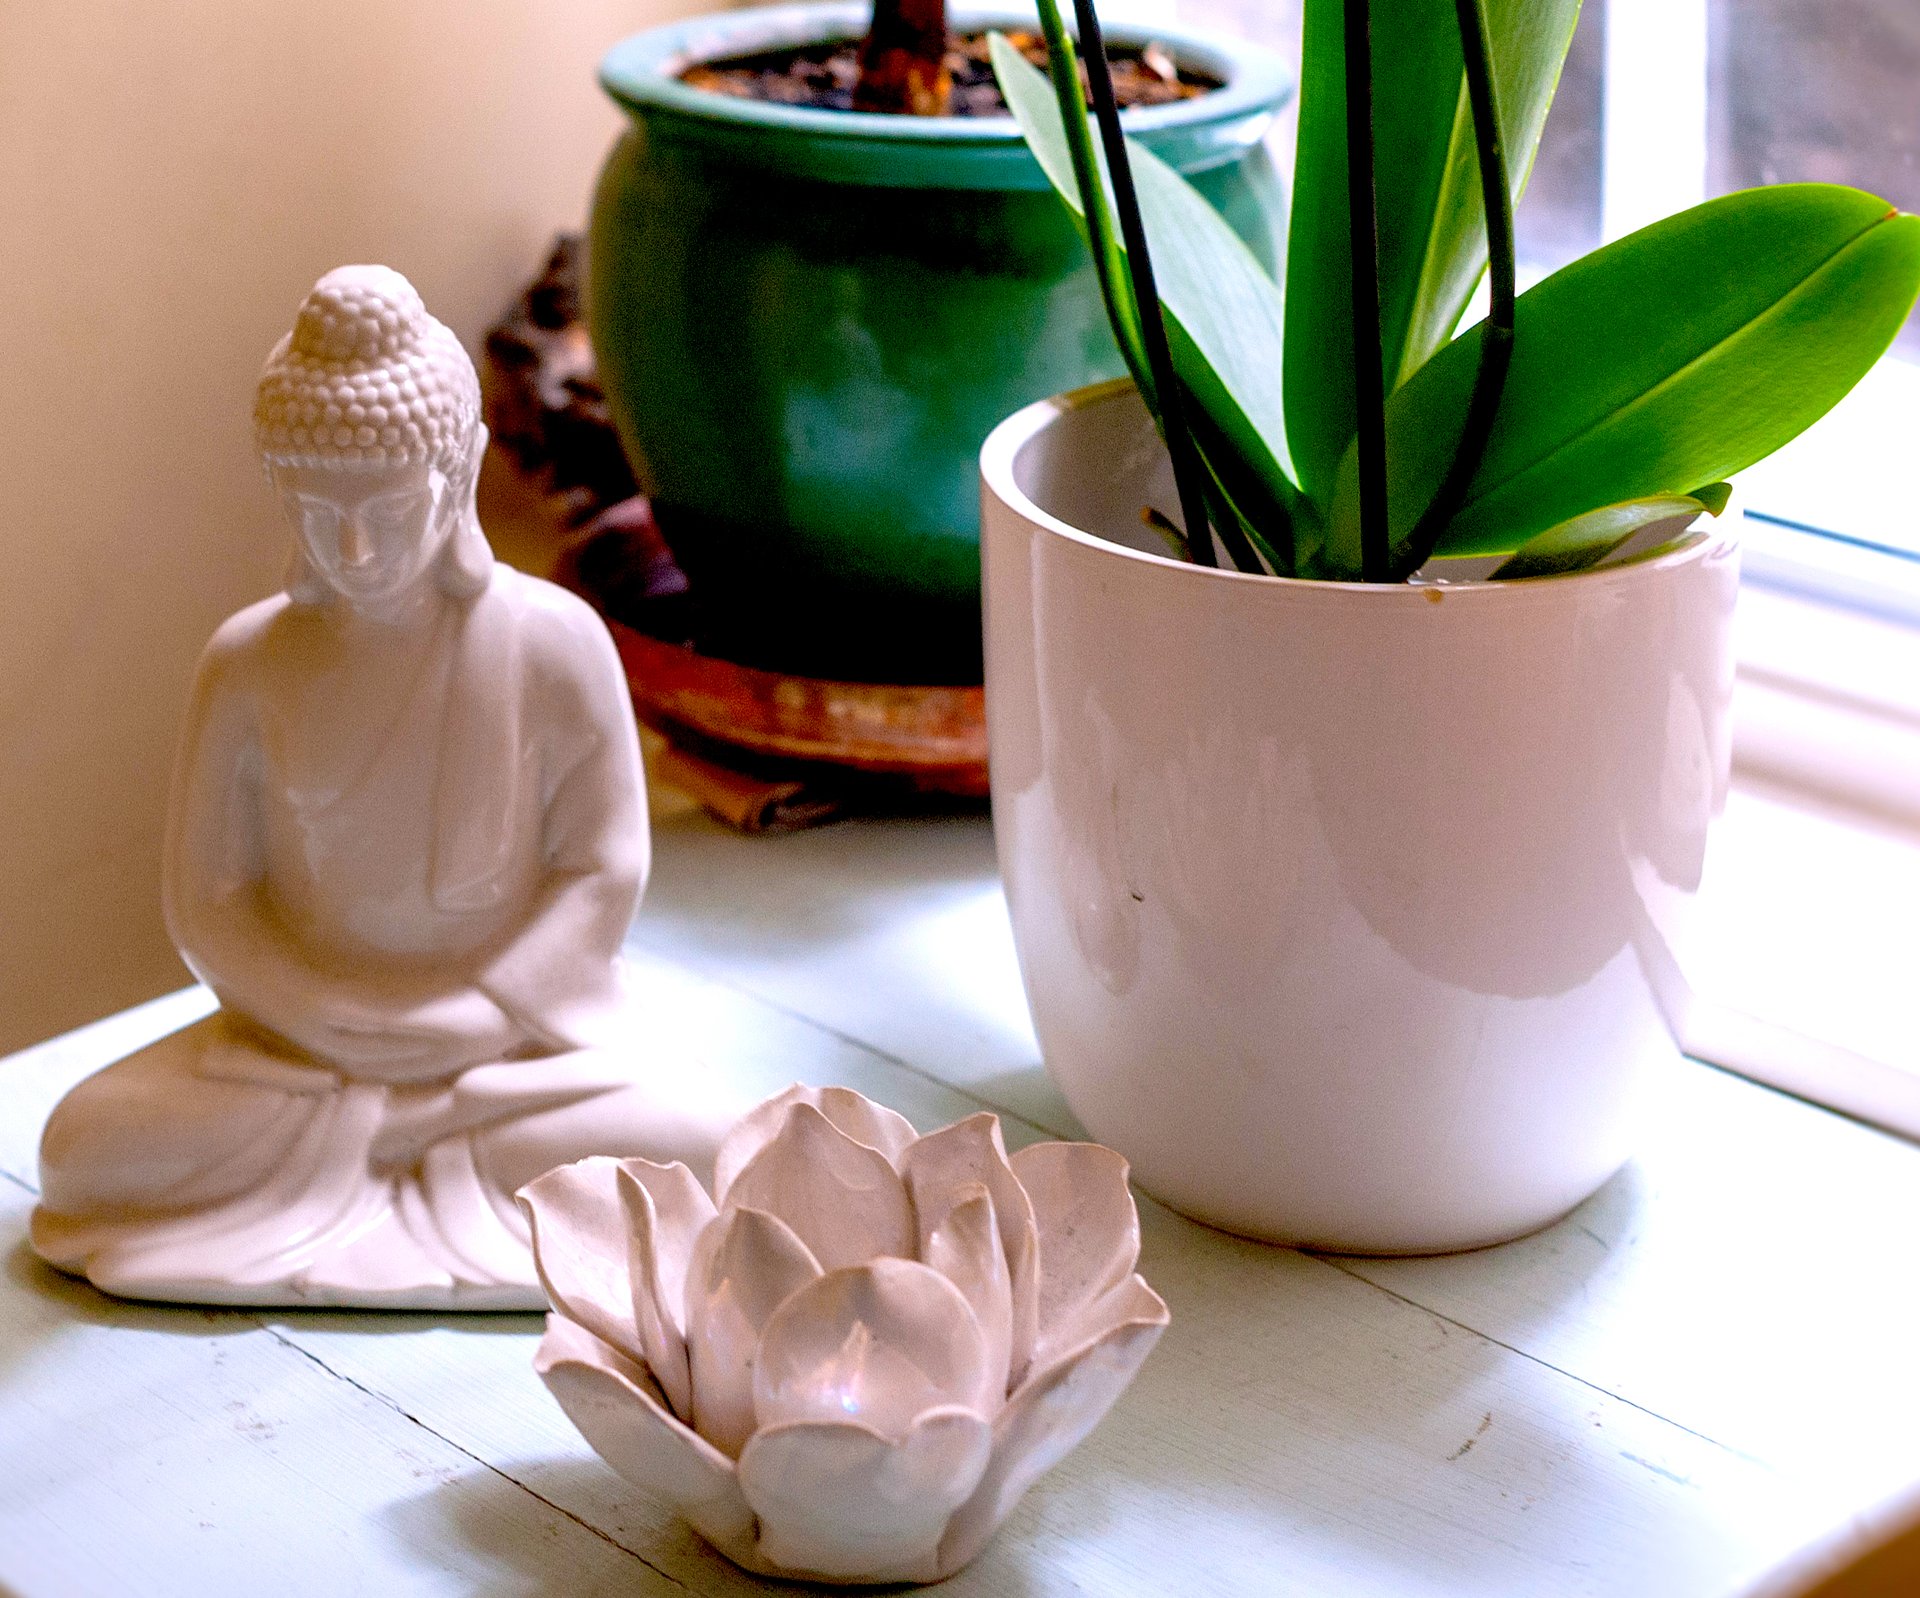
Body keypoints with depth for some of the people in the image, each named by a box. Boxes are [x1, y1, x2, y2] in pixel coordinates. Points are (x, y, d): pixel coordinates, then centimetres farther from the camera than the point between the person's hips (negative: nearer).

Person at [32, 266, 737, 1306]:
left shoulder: (555, 645, -11)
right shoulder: (250, 662, -7)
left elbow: (603, 874, -7)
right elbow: (207, 897, -2)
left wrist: (469, 1029, -15)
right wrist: (336, 1031, -14)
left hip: (516, 1039, -1)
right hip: (301, 1049, 1)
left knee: (693, 1146, -29)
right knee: (85, 1145, -23)